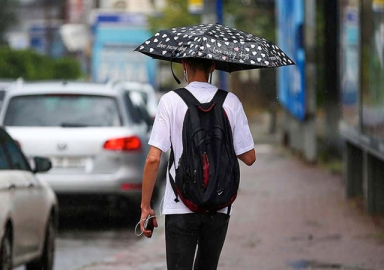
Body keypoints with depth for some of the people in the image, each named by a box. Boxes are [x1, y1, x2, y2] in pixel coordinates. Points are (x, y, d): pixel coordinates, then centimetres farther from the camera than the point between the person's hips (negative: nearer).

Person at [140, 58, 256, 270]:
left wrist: (145, 206, -3)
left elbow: (153, 159, -11)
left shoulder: (170, 101, -6)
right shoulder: (231, 102, 1)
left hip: (180, 207, -3)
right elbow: (249, 157, 2)